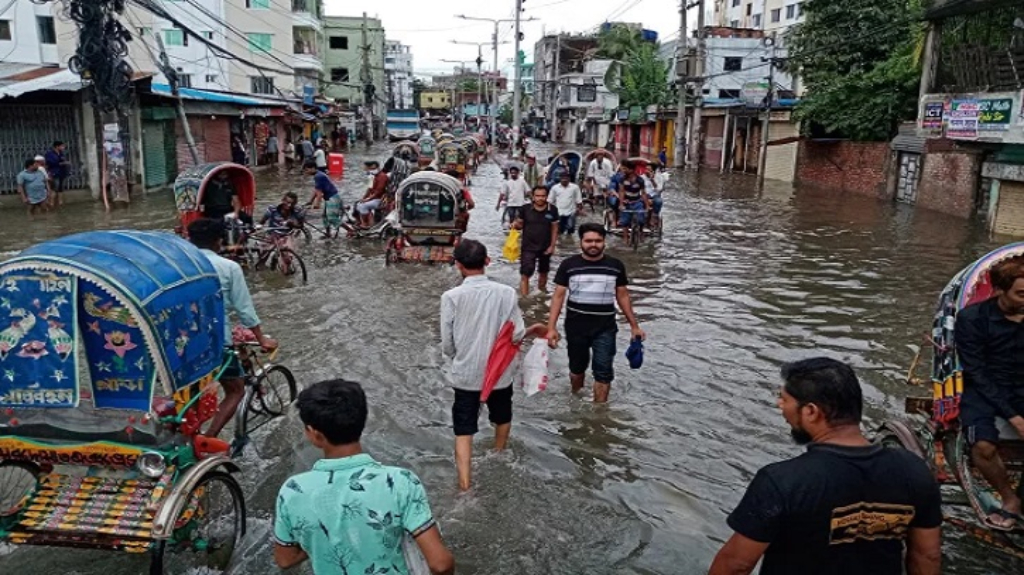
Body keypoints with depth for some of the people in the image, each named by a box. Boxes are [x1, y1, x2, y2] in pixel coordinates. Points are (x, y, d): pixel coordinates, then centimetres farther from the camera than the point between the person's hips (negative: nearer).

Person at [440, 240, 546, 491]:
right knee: (502, 418, 28)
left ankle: (465, 484, 1)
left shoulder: (451, 297, -14)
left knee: (464, 431, 8)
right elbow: (517, 335, -10)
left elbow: (447, 344, -8)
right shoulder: (506, 293, -12)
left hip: (465, 374, -2)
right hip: (499, 372, 2)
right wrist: (532, 330, 13)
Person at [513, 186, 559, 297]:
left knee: (543, 272, 23)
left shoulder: (552, 210, -8)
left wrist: (552, 245, -5)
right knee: (525, 274, -8)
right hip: (528, 247, -2)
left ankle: (542, 289, 49)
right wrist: (516, 225, -21)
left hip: (545, 247, 2)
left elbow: (554, 228, -2)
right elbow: (520, 225, 2)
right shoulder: (525, 209, -10)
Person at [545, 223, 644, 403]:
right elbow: (558, 296, -3)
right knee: (577, 368, 17)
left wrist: (634, 325, 8)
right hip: (575, 327, 0)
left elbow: (623, 296, 8)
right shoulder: (568, 265, -4)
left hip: (605, 328, 0)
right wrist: (551, 327, -11)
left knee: (604, 372, -4)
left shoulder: (616, 266, 0)